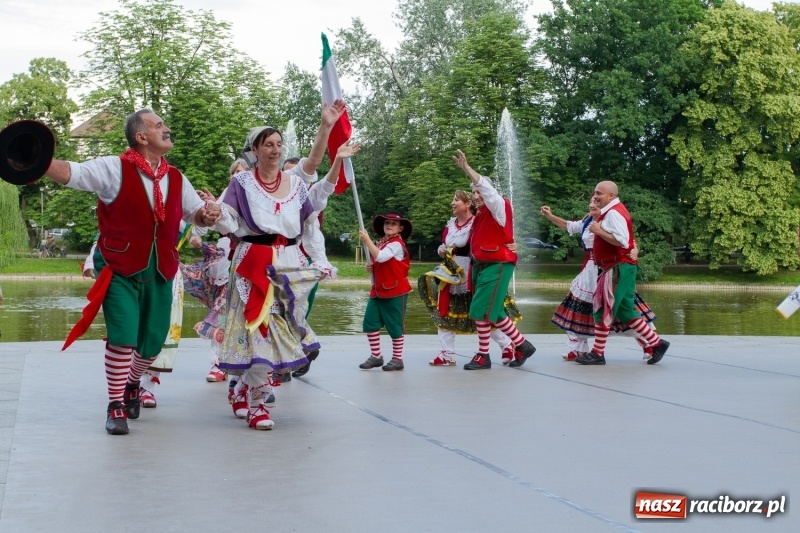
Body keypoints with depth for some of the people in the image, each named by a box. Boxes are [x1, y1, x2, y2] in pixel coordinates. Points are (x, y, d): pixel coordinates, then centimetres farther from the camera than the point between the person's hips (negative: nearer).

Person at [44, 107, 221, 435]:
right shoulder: (115, 168, -9)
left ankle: (131, 384, 42)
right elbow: (69, 173, -16)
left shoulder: (176, 179, 8)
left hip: (159, 273, 5)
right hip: (120, 270, -5)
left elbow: (195, 214, 17)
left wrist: (208, 214, -7)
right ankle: (115, 405, 4)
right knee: (123, 337, -14)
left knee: (152, 342, 11)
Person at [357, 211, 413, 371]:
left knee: (394, 325, 0)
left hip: (395, 292, -8)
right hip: (378, 290, 8)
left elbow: (380, 257, -29)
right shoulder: (381, 243, 13)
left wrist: (367, 240, -24)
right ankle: (375, 356, 15)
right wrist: (371, 267, 4)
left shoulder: (396, 244, -13)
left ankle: (397, 359, 12)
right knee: (370, 322, 3)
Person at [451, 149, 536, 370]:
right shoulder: (481, 213, 15)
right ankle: (522, 345, 18)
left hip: (497, 266, -9)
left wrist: (466, 168, -27)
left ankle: (483, 356, 0)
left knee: (481, 311, -10)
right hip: (482, 266, 9)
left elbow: (487, 188, -23)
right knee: (493, 312, 9)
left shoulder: (499, 207, -7)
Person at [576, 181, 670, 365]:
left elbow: (622, 241, -26)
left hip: (617, 268, -10)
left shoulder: (613, 213, -15)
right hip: (617, 267, 10)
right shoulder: (613, 211, 17)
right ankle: (655, 343, 13)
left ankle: (597, 353, 0)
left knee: (603, 309, -6)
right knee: (625, 311, 12)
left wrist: (598, 230, -20)